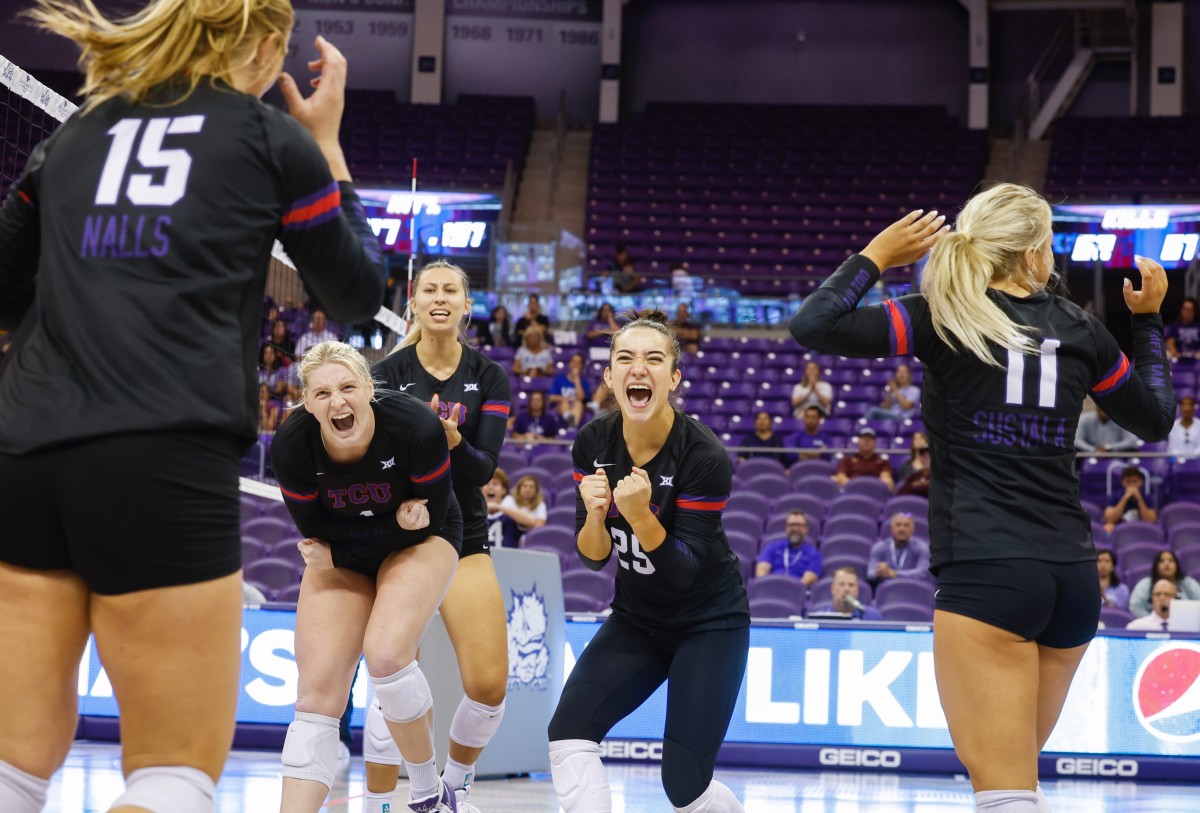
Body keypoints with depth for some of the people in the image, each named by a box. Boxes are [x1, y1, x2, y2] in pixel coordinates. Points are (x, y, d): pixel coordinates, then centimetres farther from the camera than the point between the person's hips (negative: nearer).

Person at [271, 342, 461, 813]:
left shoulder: (417, 428, -31)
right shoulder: (291, 447, -25)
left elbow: (428, 520, -18)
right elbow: (317, 533, -13)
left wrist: (336, 553, -21)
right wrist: (395, 520, -26)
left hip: (420, 543, -3)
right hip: (341, 551, 3)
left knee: (385, 654, -27)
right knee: (316, 694, -8)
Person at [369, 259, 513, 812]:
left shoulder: (489, 378, 2)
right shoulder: (389, 373, -2)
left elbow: (485, 468, -7)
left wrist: (454, 442, -27)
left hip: (464, 538, 2)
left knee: (489, 685, -8)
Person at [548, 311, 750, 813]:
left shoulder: (703, 455, -24)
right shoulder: (593, 443, -9)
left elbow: (684, 571, -22)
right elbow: (592, 555, -4)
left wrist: (639, 514, -38)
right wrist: (596, 515, -25)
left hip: (709, 623, -4)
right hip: (636, 619, 4)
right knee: (568, 732, -20)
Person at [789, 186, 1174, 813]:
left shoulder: (943, 318, -1)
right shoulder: (1078, 330, 10)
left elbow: (812, 327, -8)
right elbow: (1156, 418, 24)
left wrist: (874, 257, 5)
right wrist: (1149, 319, 35)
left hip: (984, 575, -5)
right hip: (1073, 578, 5)